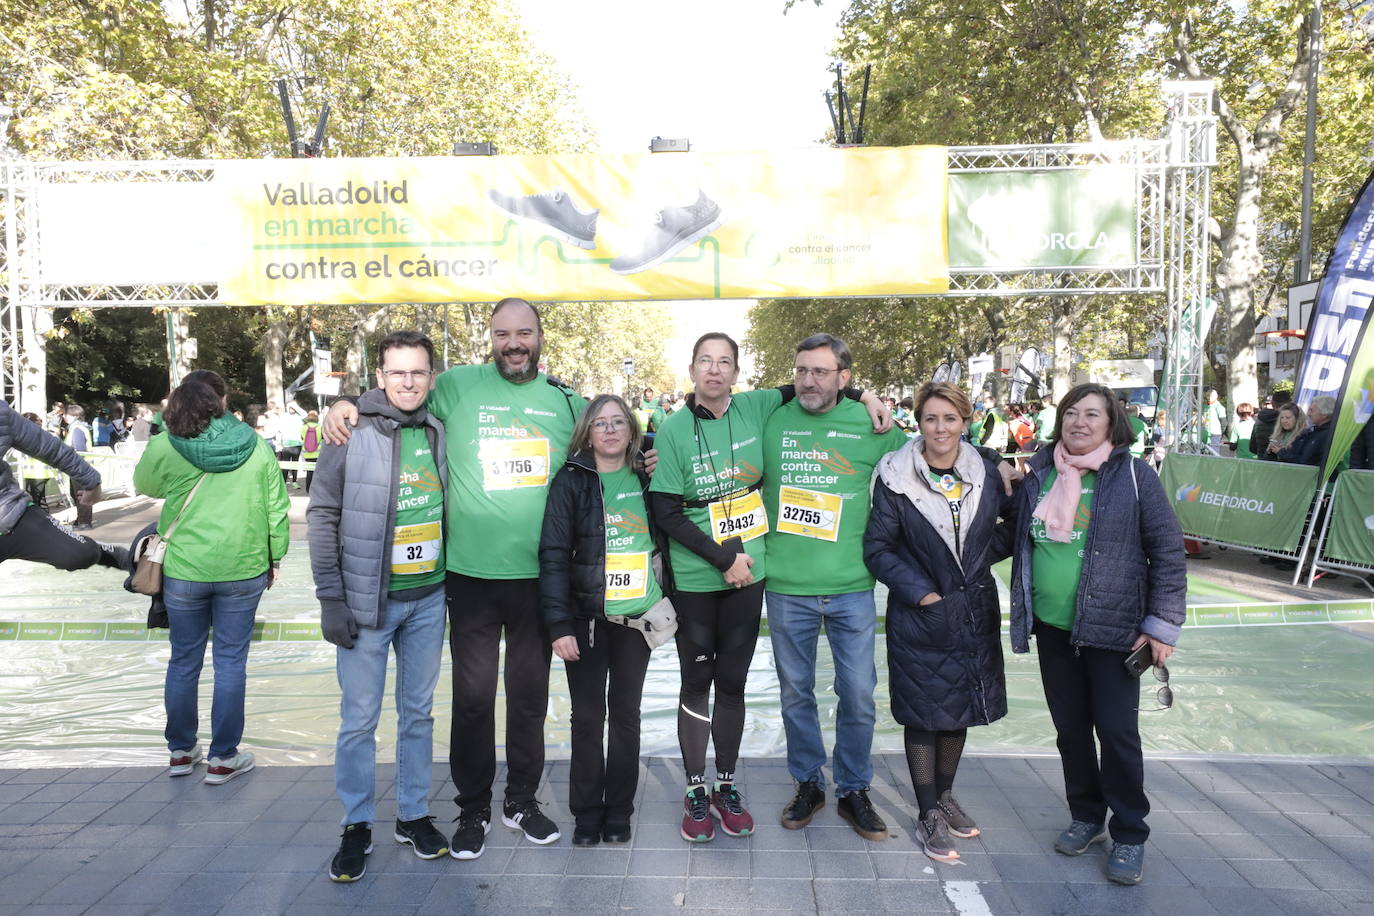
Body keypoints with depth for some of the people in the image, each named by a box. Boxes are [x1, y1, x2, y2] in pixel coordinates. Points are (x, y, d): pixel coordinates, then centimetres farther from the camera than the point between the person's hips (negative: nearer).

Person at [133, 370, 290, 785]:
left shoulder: (164, 447, -7)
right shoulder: (257, 447, -6)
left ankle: (181, 751, 28)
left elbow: (144, 486, 14)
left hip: (184, 570, 1)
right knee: (231, 661, 9)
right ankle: (223, 758, 16)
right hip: (243, 569, 0)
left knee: (184, 661, 15)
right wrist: (275, 557, 10)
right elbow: (277, 508, -2)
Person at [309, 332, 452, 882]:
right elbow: (322, 516, -7)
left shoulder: (439, 434, 4)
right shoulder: (352, 435, -9)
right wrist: (331, 598, -11)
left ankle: (414, 815, 29)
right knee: (359, 719, 5)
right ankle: (357, 827, 22)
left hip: (428, 598, 4)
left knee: (418, 713, 14)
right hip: (367, 601, -4)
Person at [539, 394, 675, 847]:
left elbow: (664, 541, 14)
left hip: (638, 616, 3)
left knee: (626, 713, 11)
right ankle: (587, 813, 21)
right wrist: (559, 624, -16)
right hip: (587, 617, -3)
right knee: (587, 716, 6)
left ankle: (618, 811, 25)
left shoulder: (646, 480, 6)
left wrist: (668, 603, 3)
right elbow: (554, 554, -10)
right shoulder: (571, 480, -4)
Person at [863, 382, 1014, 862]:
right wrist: (922, 593, -15)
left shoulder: (986, 472, -1)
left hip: (973, 613, 4)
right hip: (919, 617, -4)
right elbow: (878, 549, -9)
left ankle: (945, 796, 37)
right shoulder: (895, 477, -11)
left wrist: (986, 553, -4)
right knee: (924, 713, 6)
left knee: (960, 707, 16)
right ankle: (928, 814, 21)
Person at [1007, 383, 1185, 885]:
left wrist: (1162, 626, -9)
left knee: (1117, 730, 1)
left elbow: (1168, 551, -6)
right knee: (1070, 727, 13)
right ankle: (1086, 816, 32)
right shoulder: (1039, 475, 5)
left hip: (1113, 627, -4)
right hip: (1052, 626, 4)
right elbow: (1019, 539, 16)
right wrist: (1023, 611, 11)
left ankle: (1129, 835, 19)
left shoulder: (1133, 475, -6)